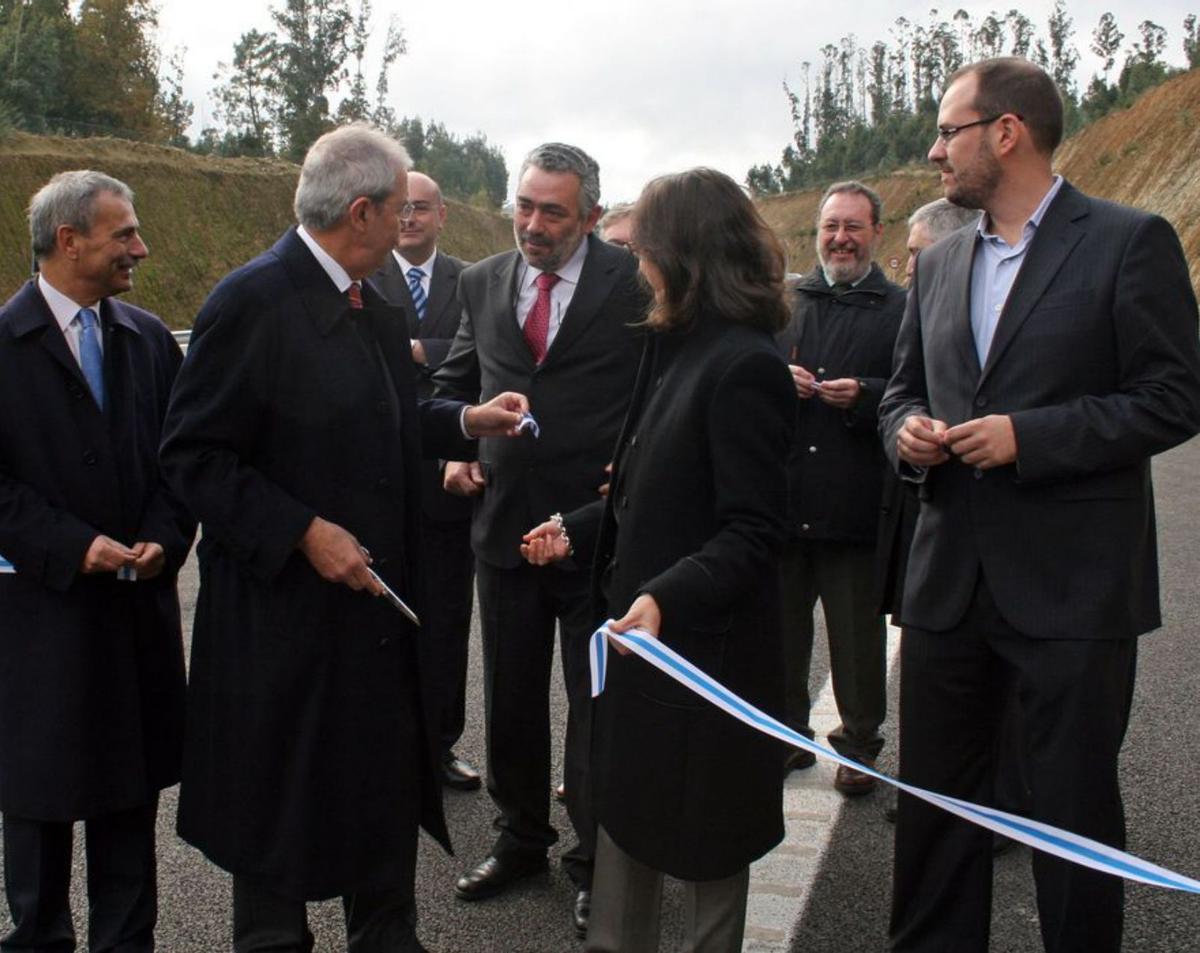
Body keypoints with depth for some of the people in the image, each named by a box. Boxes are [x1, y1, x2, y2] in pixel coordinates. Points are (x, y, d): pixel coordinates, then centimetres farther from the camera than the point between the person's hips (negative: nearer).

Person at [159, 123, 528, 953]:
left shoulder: (377, 310, 7)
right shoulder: (253, 302, -17)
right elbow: (193, 455, -17)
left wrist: (465, 421, 6)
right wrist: (302, 532, -22)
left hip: (378, 598, 8)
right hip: (286, 610, -7)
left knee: (390, 791, 18)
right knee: (282, 812, 10)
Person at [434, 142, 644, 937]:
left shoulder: (633, 282, -8)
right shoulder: (481, 283, 6)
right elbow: (454, 383, 19)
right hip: (505, 521, 5)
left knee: (596, 706, 8)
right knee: (511, 699, 17)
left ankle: (596, 863, 26)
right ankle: (521, 841, 37)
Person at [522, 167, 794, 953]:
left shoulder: (743, 365, -21)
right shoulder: (680, 348, 8)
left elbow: (753, 533, -24)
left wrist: (667, 596, -35)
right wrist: (578, 531, 17)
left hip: (706, 639, -9)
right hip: (642, 627, 9)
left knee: (705, 830, 12)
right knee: (625, 804, 18)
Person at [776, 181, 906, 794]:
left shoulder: (901, 310, -1)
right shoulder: (784, 303, 12)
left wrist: (863, 396, -21)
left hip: (854, 507, -3)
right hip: (780, 501, 4)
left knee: (858, 639, 8)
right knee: (781, 630, 14)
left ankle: (859, 744, 25)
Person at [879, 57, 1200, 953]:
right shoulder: (939, 263, 13)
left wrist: (1028, 435, -18)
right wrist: (905, 429, -3)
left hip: (1072, 583, -5)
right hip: (951, 576, 6)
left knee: (1075, 808, 8)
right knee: (935, 796, 14)